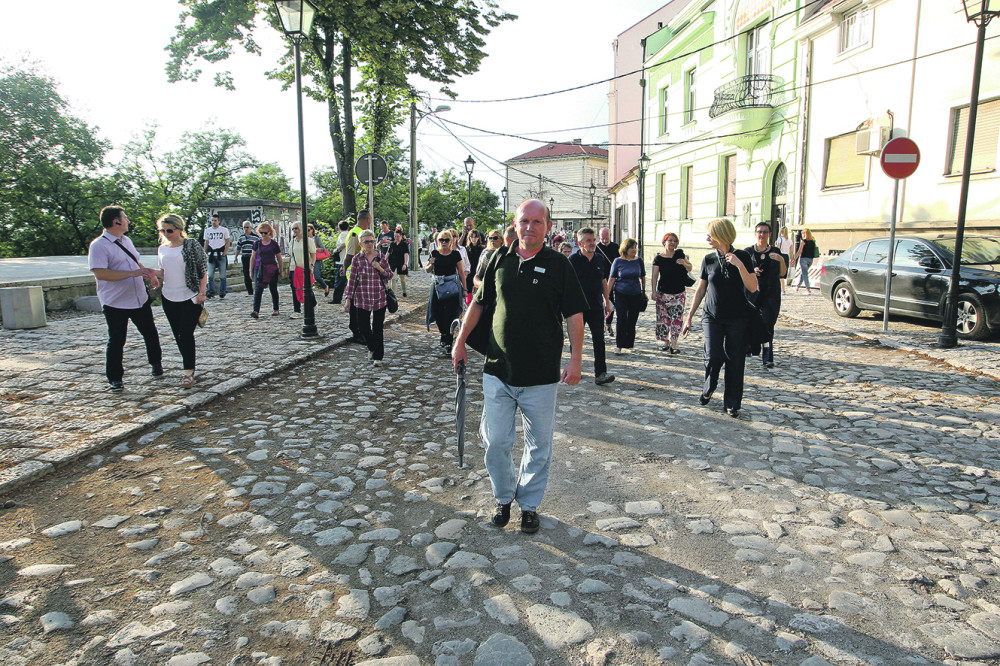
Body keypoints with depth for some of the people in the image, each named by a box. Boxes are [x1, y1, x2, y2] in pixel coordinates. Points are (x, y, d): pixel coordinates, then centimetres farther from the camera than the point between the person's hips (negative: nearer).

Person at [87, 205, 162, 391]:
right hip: (115, 304, -7)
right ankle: (115, 378, 16)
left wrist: (150, 275, 7)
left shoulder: (126, 240, 13)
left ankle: (156, 362, 38)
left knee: (150, 334, 16)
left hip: (140, 299, 7)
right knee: (116, 341, 3)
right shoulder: (99, 245, -14)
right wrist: (133, 273, -26)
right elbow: (100, 273, -24)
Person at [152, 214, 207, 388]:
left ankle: (188, 372, -8)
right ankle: (189, 367, 24)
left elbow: (203, 271, -5)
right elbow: (164, 272, 18)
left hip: (190, 298, -6)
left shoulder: (191, 245, -6)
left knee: (186, 334, -12)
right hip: (169, 298, 6)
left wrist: (201, 292, -12)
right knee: (178, 335, 11)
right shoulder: (162, 249, 10)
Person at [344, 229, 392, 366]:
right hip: (362, 297, 1)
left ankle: (378, 356, 12)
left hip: (379, 297, -1)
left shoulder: (381, 257, 3)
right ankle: (372, 347, 31)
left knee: (377, 328, 2)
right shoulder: (357, 258, 2)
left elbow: (390, 275, 9)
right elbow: (352, 279, 3)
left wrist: (380, 269, -12)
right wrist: (348, 299, -1)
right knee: (362, 326, 2)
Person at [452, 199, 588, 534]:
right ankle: (504, 496, 32)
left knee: (539, 445, 10)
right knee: (495, 441, 7)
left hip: (541, 376, -2)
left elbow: (574, 315, -3)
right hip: (498, 369, 2)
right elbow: (478, 302, 15)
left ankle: (529, 503, 30)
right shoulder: (500, 260, 5)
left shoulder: (559, 264, -4)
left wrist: (575, 359, -11)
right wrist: (460, 342, 12)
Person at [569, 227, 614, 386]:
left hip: (596, 307, 4)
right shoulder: (573, 259, -7)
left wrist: (607, 301, 16)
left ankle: (600, 374, -2)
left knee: (599, 340, -1)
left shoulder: (600, 258, 8)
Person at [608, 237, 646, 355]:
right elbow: (611, 279, 0)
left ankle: (628, 345, 17)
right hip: (621, 295, -2)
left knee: (632, 321, 5)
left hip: (636, 295, 2)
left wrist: (643, 291, 17)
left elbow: (642, 277, 17)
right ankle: (619, 346, -4)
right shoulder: (618, 261, -2)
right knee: (622, 319, -11)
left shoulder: (639, 261, 5)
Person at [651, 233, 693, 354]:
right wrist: (654, 291, -13)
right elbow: (655, 276, -4)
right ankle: (666, 341, 16)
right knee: (664, 318, 0)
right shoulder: (658, 258, -2)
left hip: (679, 293, 1)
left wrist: (684, 263, -10)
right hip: (663, 293, -1)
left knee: (677, 318, -5)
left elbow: (690, 268, 12)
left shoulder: (680, 254, 5)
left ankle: (673, 344, -3)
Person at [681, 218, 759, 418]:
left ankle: (732, 403, 15)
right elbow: (700, 290, 10)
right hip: (712, 317, 1)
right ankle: (709, 389, 20)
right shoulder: (708, 259, 3)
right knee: (713, 357, -10)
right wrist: (689, 317, 9)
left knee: (734, 361, 1)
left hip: (737, 319, -1)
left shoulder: (742, 257, -4)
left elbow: (752, 288, -10)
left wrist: (740, 265, -22)